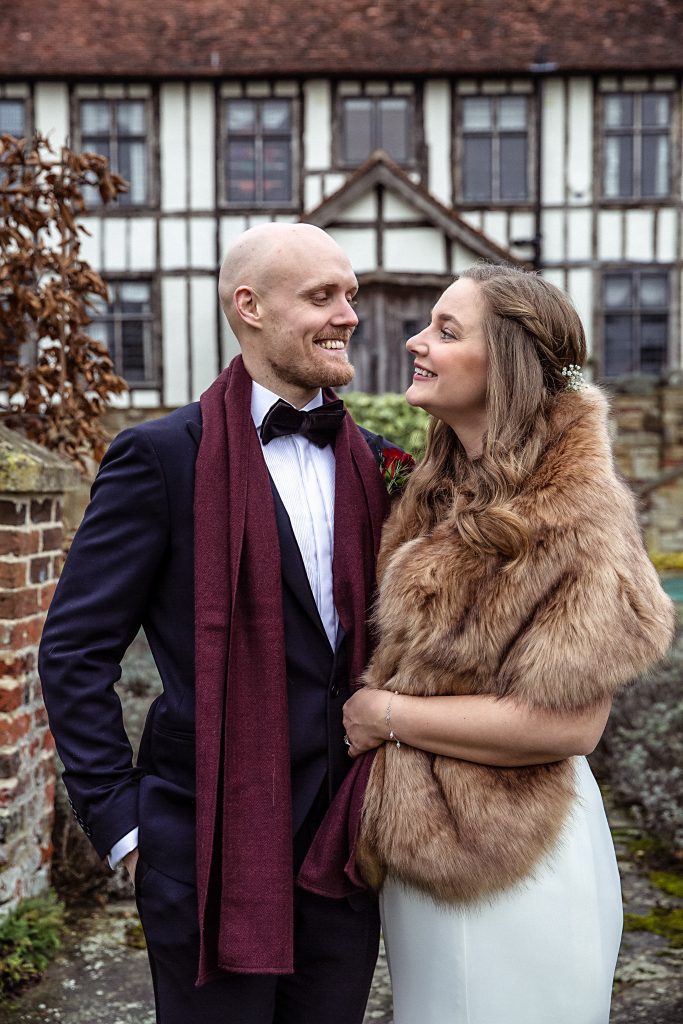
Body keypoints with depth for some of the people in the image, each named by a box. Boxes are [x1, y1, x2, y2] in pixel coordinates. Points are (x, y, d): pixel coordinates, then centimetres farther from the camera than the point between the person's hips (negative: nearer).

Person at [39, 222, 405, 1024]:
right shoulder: (162, 456, -10)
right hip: (217, 854, -5)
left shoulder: (370, 460, 7)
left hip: (348, 841, 5)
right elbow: (74, 652, -8)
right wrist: (121, 824, -10)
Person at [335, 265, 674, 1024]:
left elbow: (566, 724, -23)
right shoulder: (443, 493, 6)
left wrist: (387, 713, -17)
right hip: (418, 847, 8)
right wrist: (376, 704, 0)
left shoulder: (573, 514, -19)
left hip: (508, 863, -8)